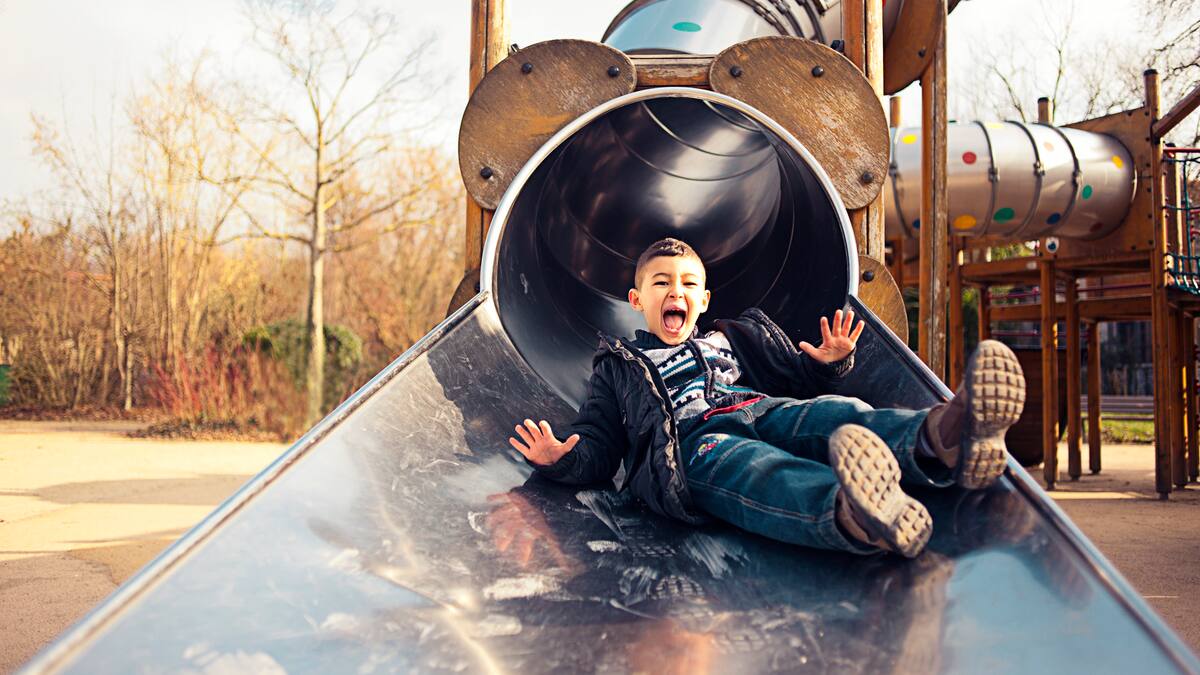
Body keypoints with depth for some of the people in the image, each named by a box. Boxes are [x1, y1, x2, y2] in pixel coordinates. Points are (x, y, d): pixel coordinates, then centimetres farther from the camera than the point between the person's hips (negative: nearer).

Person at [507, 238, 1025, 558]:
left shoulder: (737, 337, 39)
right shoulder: (619, 367, 32)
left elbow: (801, 383, 31)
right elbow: (597, 447, 21)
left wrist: (825, 365, 8)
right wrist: (561, 459, -3)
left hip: (769, 412, 4)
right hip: (693, 438, -4)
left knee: (834, 415, -31)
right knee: (750, 470, -40)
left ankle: (940, 441, -62)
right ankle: (846, 512, -74)